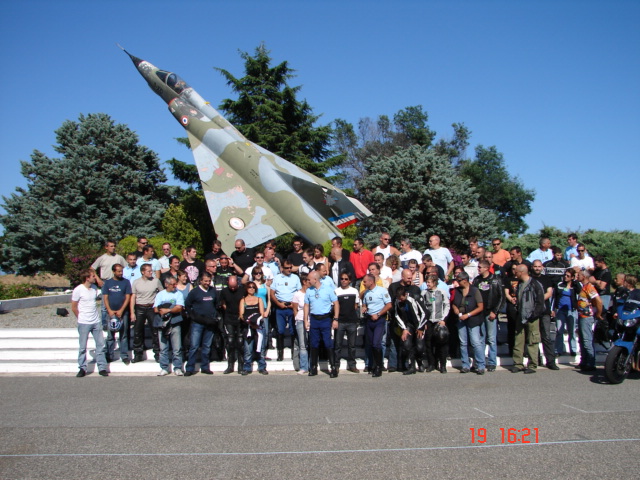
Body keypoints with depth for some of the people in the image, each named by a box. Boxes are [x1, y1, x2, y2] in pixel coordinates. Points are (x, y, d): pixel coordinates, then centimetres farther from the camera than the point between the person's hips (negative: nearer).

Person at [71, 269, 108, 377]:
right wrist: (82, 318, 3)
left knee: (100, 345, 5)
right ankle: (82, 368, 18)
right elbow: (74, 308, -5)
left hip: (96, 322, 5)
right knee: (82, 347, 6)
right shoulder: (78, 290, -12)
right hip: (84, 323, -5)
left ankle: (102, 368, 12)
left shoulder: (94, 287, 4)